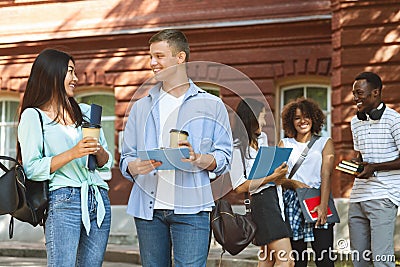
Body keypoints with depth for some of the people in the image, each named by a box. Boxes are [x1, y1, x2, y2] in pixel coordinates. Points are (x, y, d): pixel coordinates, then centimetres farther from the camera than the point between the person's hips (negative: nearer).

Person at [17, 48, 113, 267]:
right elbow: (32, 169, -7)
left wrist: (99, 152, -3)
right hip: (63, 199, -5)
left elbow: (106, 162, 19)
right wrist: (72, 153, -15)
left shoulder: (85, 112, 18)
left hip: (98, 200, 5)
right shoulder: (33, 116, 2)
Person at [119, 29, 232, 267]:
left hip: (191, 208, -3)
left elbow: (224, 157, 5)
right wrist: (135, 166, -10)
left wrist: (197, 159, -15)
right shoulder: (142, 107, 17)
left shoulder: (211, 105, 9)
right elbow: (127, 157, 13)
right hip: (148, 208, 3)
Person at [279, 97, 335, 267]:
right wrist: (294, 184, -13)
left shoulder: (325, 143, 12)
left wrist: (323, 206, -15)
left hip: (318, 202, -1)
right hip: (292, 204, 1)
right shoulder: (285, 144, 16)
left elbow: (326, 175, -1)